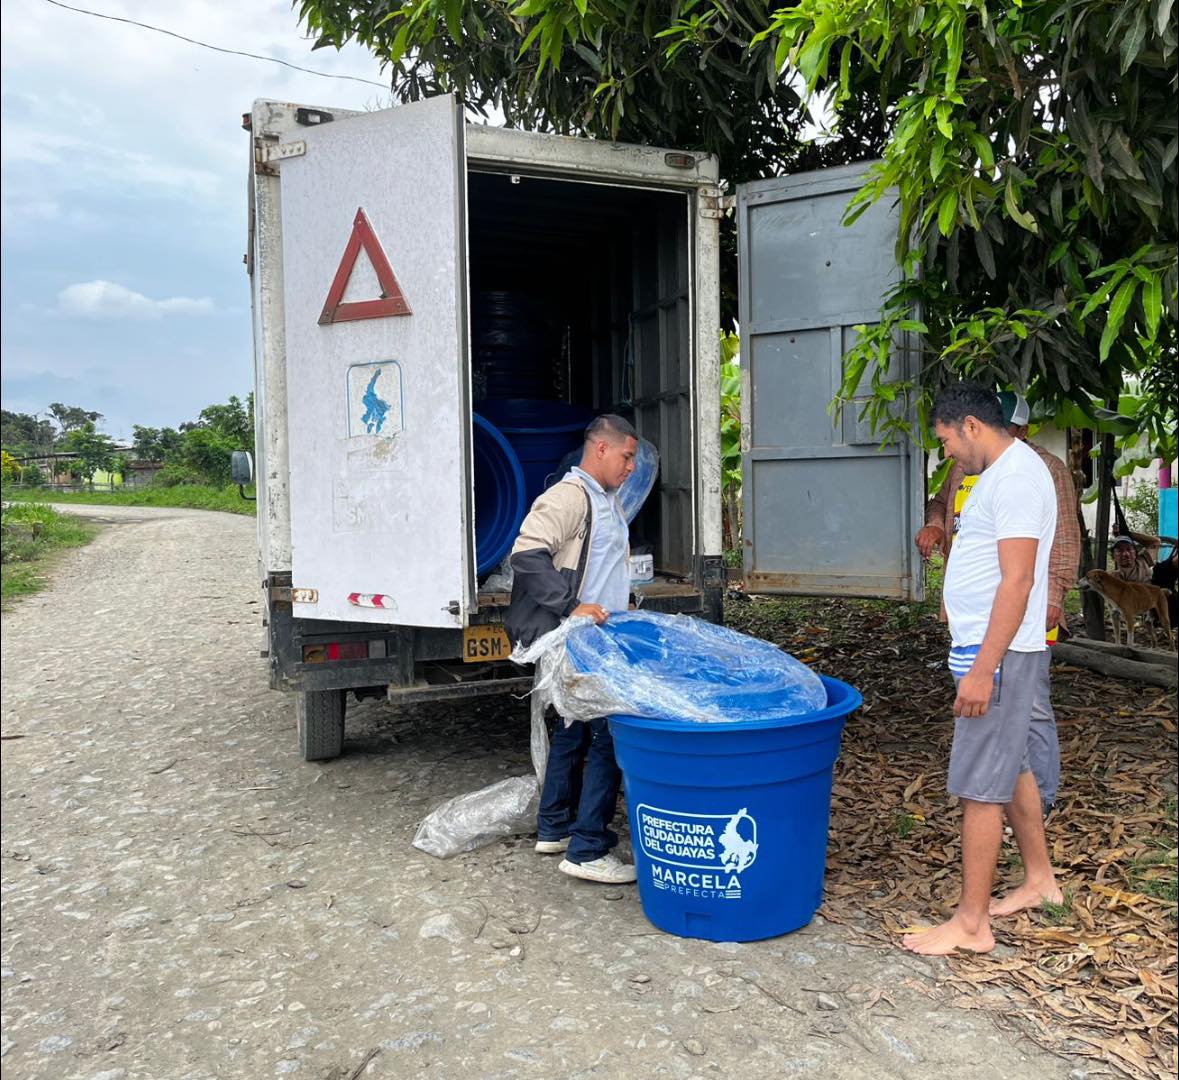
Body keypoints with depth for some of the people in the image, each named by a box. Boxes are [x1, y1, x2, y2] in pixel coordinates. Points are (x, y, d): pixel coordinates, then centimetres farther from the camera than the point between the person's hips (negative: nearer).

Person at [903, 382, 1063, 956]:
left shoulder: (1016, 477, -18)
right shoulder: (1003, 472, 14)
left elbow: (1016, 581, -24)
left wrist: (983, 670, -25)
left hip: (998, 653, -11)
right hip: (988, 647, 11)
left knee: (979, 787, -4)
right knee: (1011, 767, 21)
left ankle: (970, 923, 6)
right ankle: (1039, 878, 38)